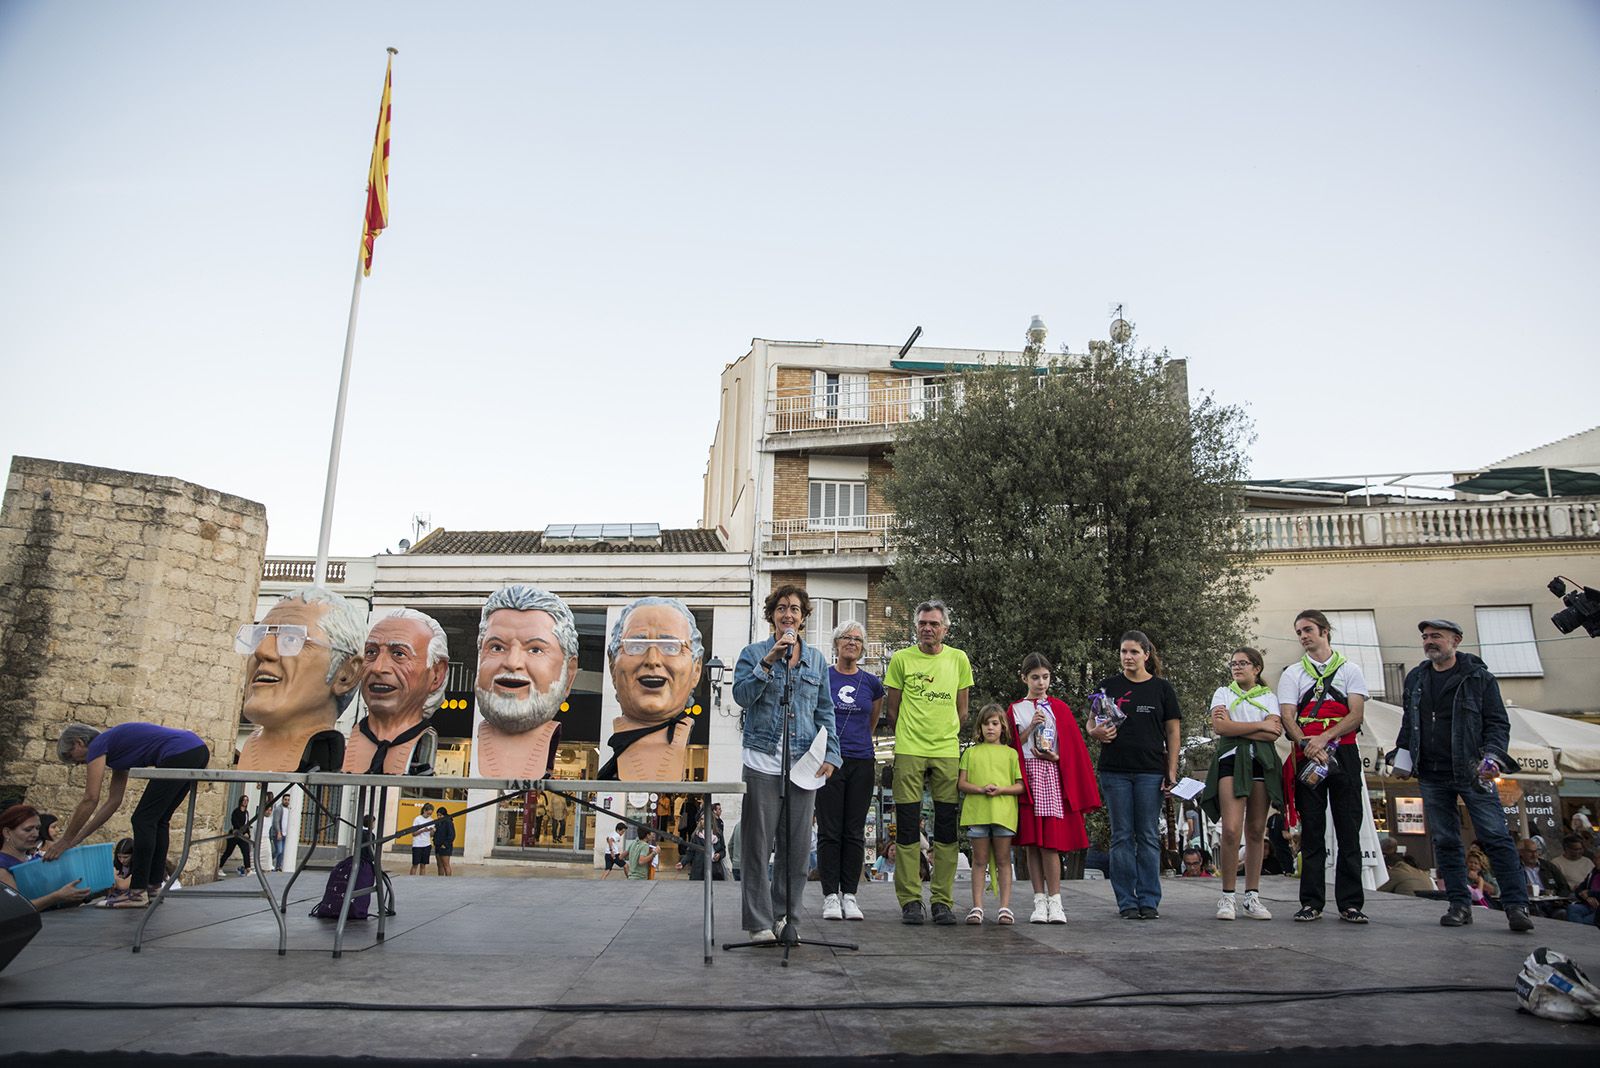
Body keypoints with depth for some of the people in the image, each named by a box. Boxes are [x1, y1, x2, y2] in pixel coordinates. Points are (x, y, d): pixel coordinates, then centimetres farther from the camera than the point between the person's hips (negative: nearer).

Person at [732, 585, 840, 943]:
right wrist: (770, 661, -17)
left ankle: (785, 915, 18)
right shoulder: (754, 652, 5)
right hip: (762, 759, -3)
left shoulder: (816, 658, 13)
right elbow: (742, 695, -9)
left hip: (803, 762, 3)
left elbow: (825, 711, 14)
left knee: (798, 846, 6)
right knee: (759, 844, -1)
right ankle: (760, 922, 6)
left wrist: (830, 753, 5)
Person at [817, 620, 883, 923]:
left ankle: (850, 895, 12)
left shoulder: (872, 683, 9)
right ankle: (831, 895, 6)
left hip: (862, 764, 2)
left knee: (855, 832, 5)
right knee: (829, 832, -1)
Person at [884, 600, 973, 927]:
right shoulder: (901, 659, 3)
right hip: (909, 752, -1)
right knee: (907, 826, 0)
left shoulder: (958, 660, 8)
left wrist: (946, 737, 11)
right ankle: (910, 900, 8)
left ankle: (942, 900, 12)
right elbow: (891, 708, 8)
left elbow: (961, 710, 14)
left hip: (948, 753, 2)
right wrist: (909, 736, 8)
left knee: (947, 829, 3)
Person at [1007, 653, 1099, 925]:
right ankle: (1040, 901, 6)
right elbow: (1012, 747, 7)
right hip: (1025, 776, 1)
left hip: (1052, 775, -1)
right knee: (1031, 842, 0)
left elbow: (1073, 747, 10)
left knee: (1049, 841, -9)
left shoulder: (1059, 708, 12)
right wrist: (1031, 726, -6)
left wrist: (1055, 756, -9)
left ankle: (1055, 902, -3)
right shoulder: (1016, 710, 12)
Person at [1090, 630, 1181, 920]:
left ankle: (1149, 900, 11)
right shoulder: (1108, 687, 7)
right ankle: (1126, 902, 9)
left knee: (1149, 837, 3)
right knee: (1122, 836, 3)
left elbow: (1173, 731, 6)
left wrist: (1172, 770, -1)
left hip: (1150, 771, 0)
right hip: (1115, 771, 1)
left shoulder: (1162, 689, 6)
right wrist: (1096, 732, -12)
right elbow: (1091, 724, 12)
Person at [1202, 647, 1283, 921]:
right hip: (1231, 759, -2)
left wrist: (1234, 727, -6)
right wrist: (1261, 725, -1)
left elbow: (1274, 733, -2)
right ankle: (1228, 897, -6)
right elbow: (1221, 727, -5)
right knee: (1231, 829, -13)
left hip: (1262, 762, 2)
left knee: (1256, 831, 3)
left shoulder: (1269, 697, 15)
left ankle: (1252, 897, 10)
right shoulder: (1223, 693, 14)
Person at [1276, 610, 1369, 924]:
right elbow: (1287, 718, 1)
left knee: (1349, 830, 0)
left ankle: (1350, 904, 5)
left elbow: (1356, 715, -2)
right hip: (1308, 756, 0)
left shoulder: (1350, 669, 10)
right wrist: (1308, 744, -18)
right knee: (1312, 830, 1)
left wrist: (1324, 738, -16)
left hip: (1343, 753, 0)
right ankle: (1311, 903, 5)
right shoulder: (1292, 674, 12)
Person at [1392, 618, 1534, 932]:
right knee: (1444, 841, 5)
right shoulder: (1415, 679, 12)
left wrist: (1492, 755, -16)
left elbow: (1498, 723, -1)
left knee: (1495, 837, -6)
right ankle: (1460, 905, 11)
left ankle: (1516, 906, 0)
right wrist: (1401, 752, 9)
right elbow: (1408, 723, 21)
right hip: (1431, 777, 4)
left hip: (1471, 773, -4)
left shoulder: (1479, 677, 0)